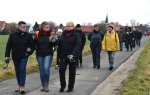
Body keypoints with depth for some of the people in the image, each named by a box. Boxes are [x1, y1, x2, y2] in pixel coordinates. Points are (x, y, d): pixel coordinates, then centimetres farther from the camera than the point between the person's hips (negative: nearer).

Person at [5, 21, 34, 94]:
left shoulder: (28, 36, -5)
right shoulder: (12, 35, -2)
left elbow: (32, 46, 3)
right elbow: (8, 46, 0)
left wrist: (29, 52, -10)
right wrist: (7, 56, -4)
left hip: (24, 56, -3)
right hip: (15, 57, 3)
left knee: (22, 70, -14)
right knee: (17, 71, 11)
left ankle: (22, 87, -16)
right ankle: (19, 85, 23)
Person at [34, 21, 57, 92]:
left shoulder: (51, 34, -4)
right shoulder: (37, 34, -4)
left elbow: (54, 44, -2)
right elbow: (34, 43, 4)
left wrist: (52, 41, -20)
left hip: (48, 54, -2)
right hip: (39, 55, 2)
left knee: (46, 68, -18)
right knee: (41, 70, 9)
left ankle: (47, 85, -5)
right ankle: (43, 86, 22)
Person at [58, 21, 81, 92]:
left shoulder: (76, 35, -6)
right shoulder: (63, 34, 8)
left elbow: (78, 45, -17)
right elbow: (60, 44, 10)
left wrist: (73, 54, -29)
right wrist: (59, 54, 6)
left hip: (72, 57, -3)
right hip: (63, 56, 3)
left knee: (72, 72, 7)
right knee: (61, 70, -6)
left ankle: (70, 87, 20)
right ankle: (62, 86, 11)